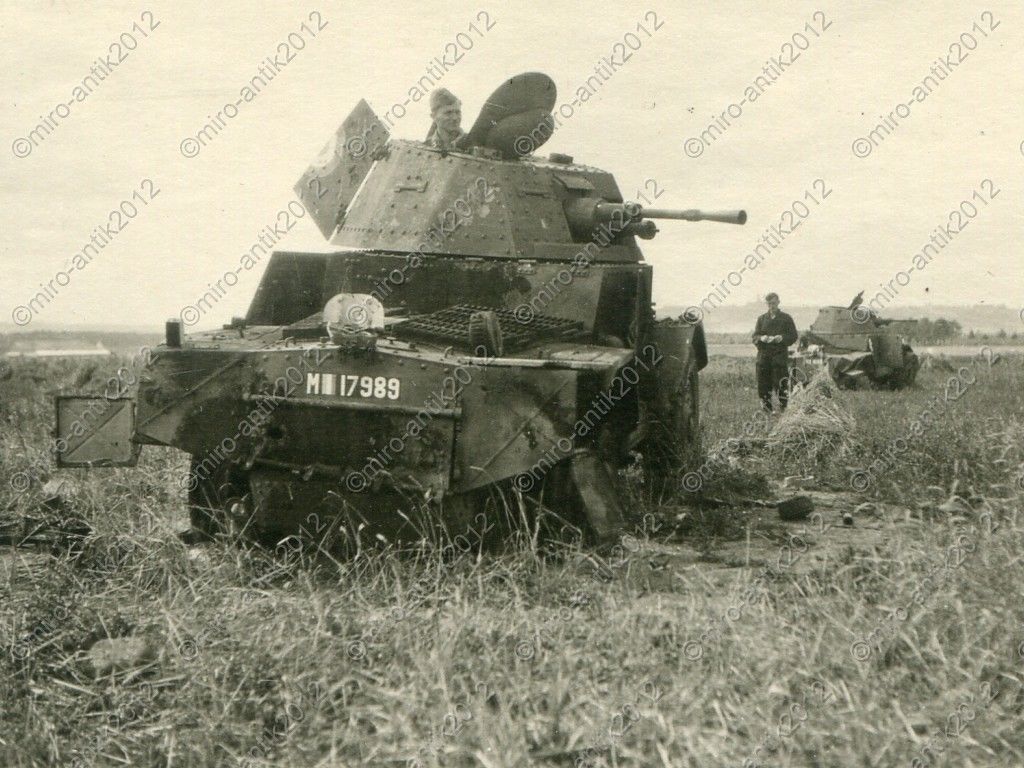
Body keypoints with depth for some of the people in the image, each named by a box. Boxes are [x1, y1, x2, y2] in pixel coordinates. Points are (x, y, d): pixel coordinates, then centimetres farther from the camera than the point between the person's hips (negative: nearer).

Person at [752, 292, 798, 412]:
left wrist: (782, 338, -15)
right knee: (763, 384, 1)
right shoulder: (762, 319, 15)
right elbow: (753, 337, 10)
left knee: (781, 383, -9)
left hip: (780, 354, -3)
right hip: (764, 355, 3)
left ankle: (783, 407, -3)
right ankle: (766, 409, 9)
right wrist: (762, 338, -12)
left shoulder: (786, 318, 8)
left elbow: (793, 337, 4)